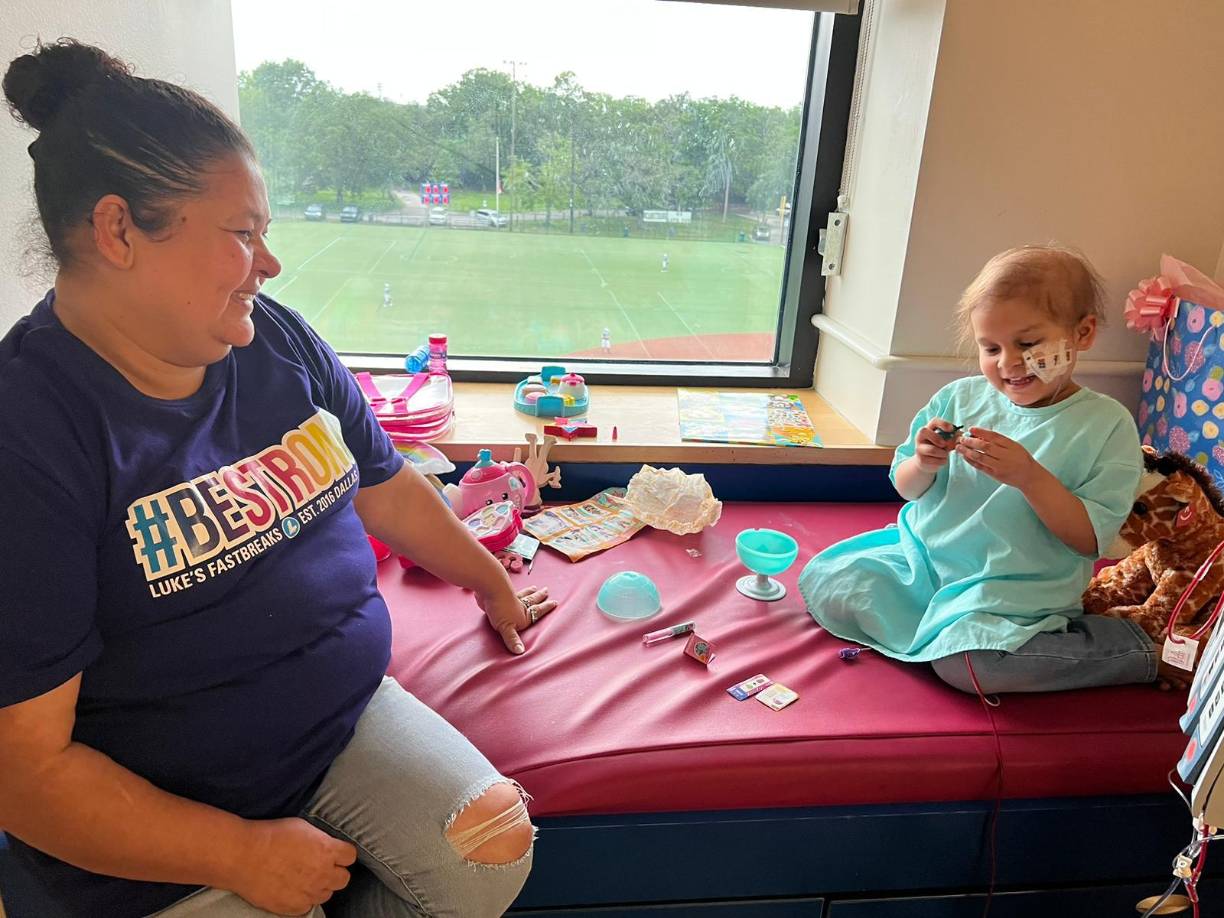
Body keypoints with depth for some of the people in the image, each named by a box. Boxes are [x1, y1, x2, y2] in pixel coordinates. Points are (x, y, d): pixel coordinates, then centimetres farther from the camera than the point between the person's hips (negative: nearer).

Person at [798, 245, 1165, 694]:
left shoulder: (1107, 425, -9)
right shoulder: (959, 397, 1)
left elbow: (1090, 539, -13)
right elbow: (907, 489, 9)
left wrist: (1030, 476, -28)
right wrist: (924, 465, -16)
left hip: (1015, 585, -4)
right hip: (924, 556, 5)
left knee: (967, 661, -30)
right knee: (821, 579, -7)